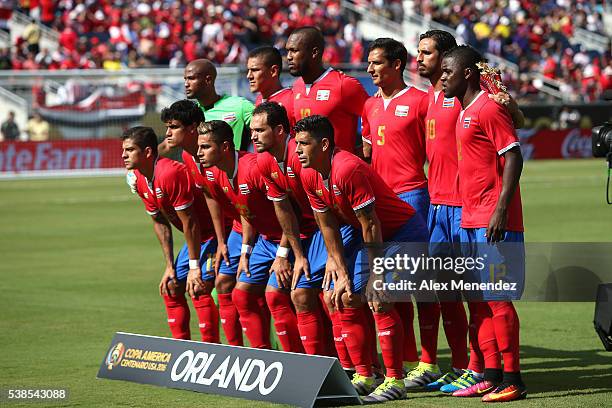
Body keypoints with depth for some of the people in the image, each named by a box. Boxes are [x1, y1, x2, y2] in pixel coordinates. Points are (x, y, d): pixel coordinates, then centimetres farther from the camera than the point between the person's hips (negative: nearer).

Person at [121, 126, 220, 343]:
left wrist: (194, 267, -20)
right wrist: (170, 266, 7)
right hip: (197, 236, 10)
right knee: (171, 289, 11)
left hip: (213, 233, -10)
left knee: (198, 290, -20)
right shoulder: (140, 180, 3)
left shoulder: (170, 174, -26)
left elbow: (190, 222, -23)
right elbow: (160, 223, 11)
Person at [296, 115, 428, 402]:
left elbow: (371, 225, -26)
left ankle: (395, 381, -14)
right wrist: (342, 274, 1)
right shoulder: (309, 175, -2)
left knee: (378, 300, -21)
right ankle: (363, 377, 15)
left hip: (404, 232, -9)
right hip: (376, 238, 9)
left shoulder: (348, 169, -29)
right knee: (347, 299, 6)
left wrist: (375, 278, -22)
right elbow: (328, 226, 5)